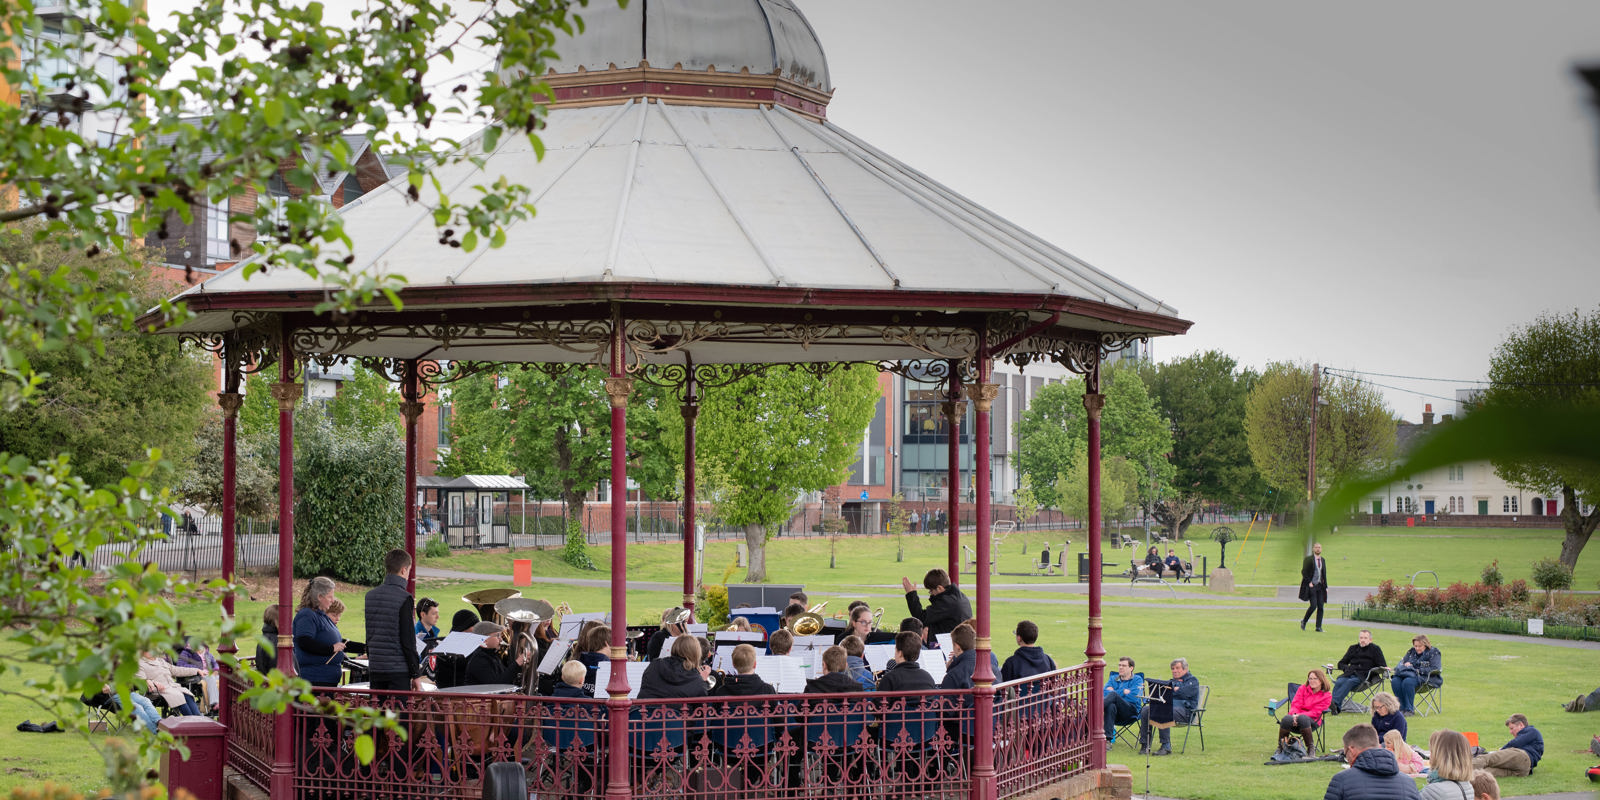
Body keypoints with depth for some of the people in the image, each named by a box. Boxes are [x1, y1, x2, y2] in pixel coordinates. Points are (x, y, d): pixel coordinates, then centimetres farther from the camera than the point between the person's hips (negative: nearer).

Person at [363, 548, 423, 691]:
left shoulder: (370, 595, 8)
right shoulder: (404, 598, -12)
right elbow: (408, 640, -13)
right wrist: (416, 674, -7)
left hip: (375, 669, 6)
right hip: (398, 671, -6)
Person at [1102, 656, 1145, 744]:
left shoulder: (1137, 679, 13)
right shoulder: (1113, 679, 25)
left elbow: (1133, 697, -5)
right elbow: (1105, 693, 6)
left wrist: (1113, 692, 2)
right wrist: (1123, 692, -3)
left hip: (1131, 712, -3)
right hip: (1116, 715, 3)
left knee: (1113, 695, -29)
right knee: (1111, 706, -36)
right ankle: (1108, 739, -48)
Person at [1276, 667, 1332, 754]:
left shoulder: (1327, 696, 2)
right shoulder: (1303, 688, 12)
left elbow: (1315, 713, -7)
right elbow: (1295, 704, 3)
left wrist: (1299, 716, -22)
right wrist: (1294, 714, -21)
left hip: (1312, 721, -2)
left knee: (1302, 718, -40)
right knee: (1286, 719, -35)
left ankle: (1311, 747, -27)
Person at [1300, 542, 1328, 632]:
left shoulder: (1322, 560, 14)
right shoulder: (1309, 559, -4)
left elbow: (1324, 574, 18)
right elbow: (1304, 572, -5)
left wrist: (1326, 586, 12)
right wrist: (1309, 582, -12)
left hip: (1320, 586, 5)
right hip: (1311, 586, -5)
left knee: (1320, 607, -2)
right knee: (1313, 606, -14)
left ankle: (1318, 627, 2)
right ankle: (1304, 621, 8)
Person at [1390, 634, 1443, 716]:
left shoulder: (1433, 652, 0)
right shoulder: (1411, 652, 19)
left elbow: (1434, 669, -10)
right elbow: (1402, 662, 23)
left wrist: (1417, 671, -15)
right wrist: (1405, 665, -3)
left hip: (1426, 678, -6)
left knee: (1407, 682, -37)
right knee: (1395, 681, -26)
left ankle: (1410, 709, -28)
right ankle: (1403, 708, -20)